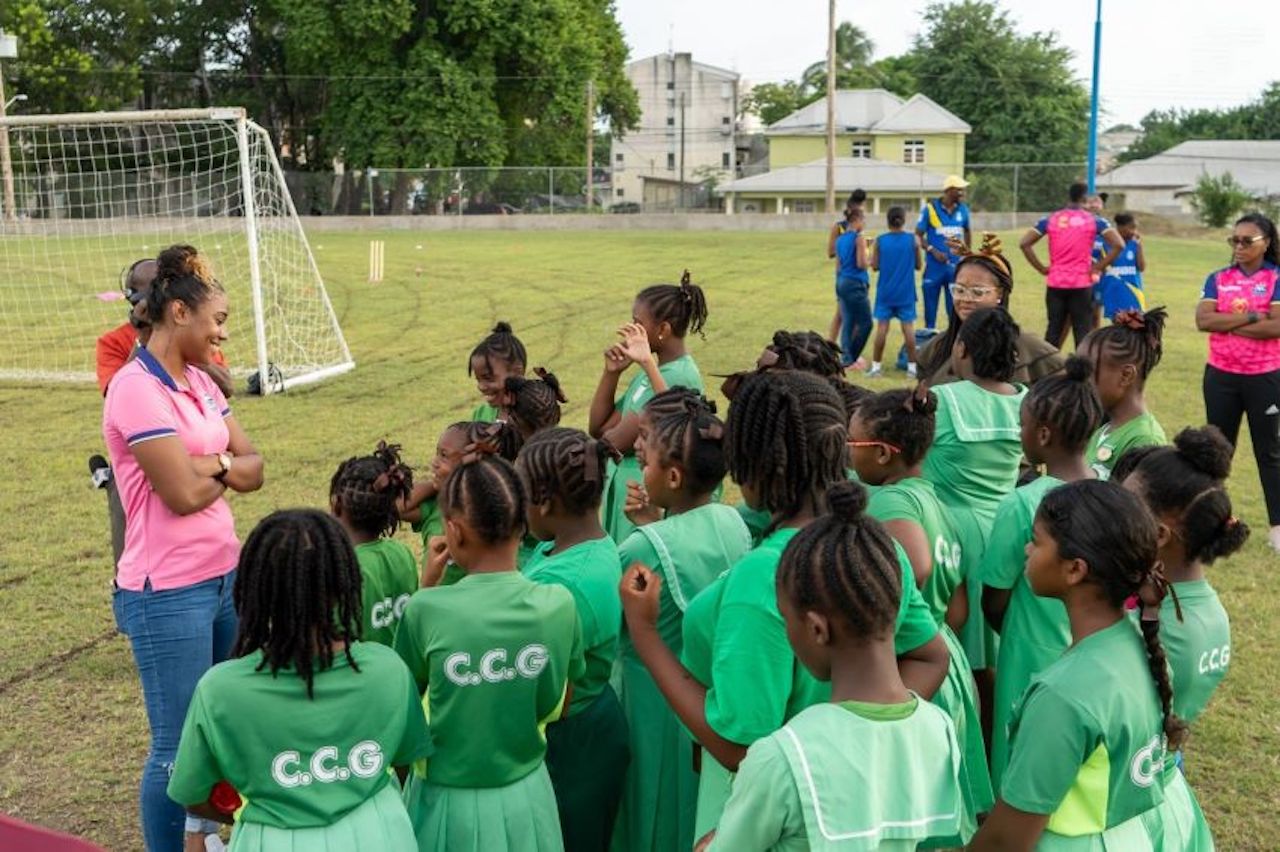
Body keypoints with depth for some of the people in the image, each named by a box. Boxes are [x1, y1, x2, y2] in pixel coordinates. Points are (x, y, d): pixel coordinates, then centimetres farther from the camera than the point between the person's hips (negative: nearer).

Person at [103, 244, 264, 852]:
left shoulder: (198, 381, 9)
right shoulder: (136, 388, -17)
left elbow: (254, 469, 7)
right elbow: (185, 493, -21)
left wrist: (213, 464, -13)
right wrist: (227, 468, -1)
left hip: (224, 576, 8)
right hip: (169, 594, -8)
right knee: (179, 746, 4)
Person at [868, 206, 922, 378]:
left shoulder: (879, 241, -5)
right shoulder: (912, 240, -4)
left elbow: (875, 266, -5)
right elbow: (918, 265, 1)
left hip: (885, 292, 0)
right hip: (906, 293, 0)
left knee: (882, 327, 5)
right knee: (908, 327, 4)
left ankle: (876, 365, 8)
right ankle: (912, 365, 6)